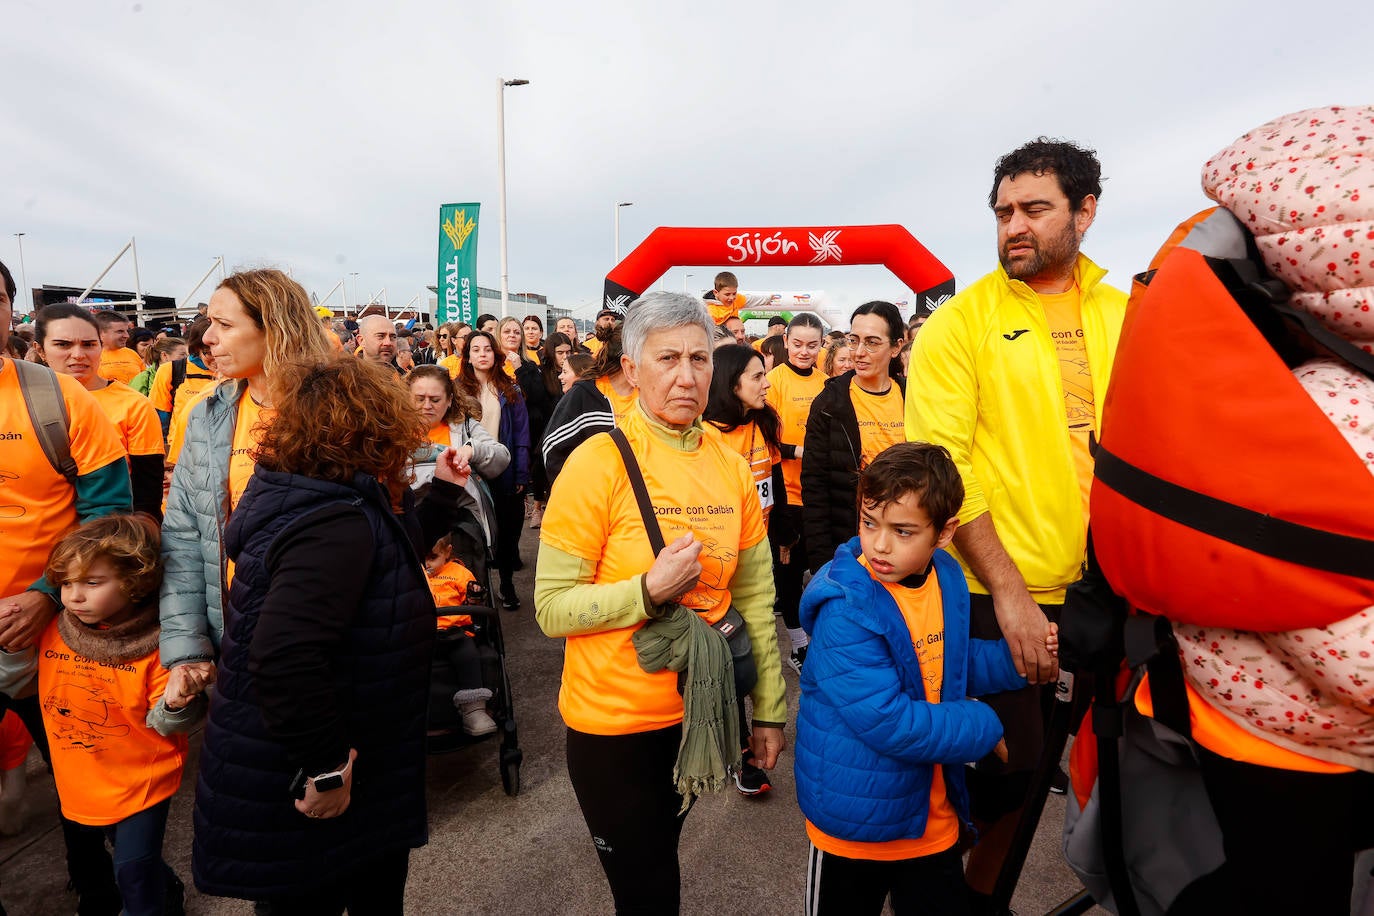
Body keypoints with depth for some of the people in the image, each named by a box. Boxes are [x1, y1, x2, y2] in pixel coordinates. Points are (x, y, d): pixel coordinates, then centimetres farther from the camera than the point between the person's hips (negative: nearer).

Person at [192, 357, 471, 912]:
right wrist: (325, 766, -31)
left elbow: (388, 557, 20)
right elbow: (283, 658, -41)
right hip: (294, 789, -9)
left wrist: (444, 493, 18)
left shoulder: (326, 503, 3)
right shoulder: (336, 523, -30)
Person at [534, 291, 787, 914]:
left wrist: (769, 709, 7)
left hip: (699, 714, 4)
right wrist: (648, 591, -29)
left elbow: (755, 598, 4)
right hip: (612, 722, -4)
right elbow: (551, 607, -16)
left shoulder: (733, 468, -3)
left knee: (661, 860, 26)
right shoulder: (598, 464, -17)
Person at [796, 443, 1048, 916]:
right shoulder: (845, 611, -28)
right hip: (854, 825, -5)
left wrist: (1015, 657, -5)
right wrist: (986, 728, -18)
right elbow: (888, 723, -30)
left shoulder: (946, 579, -5)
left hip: (934, 816, 6)